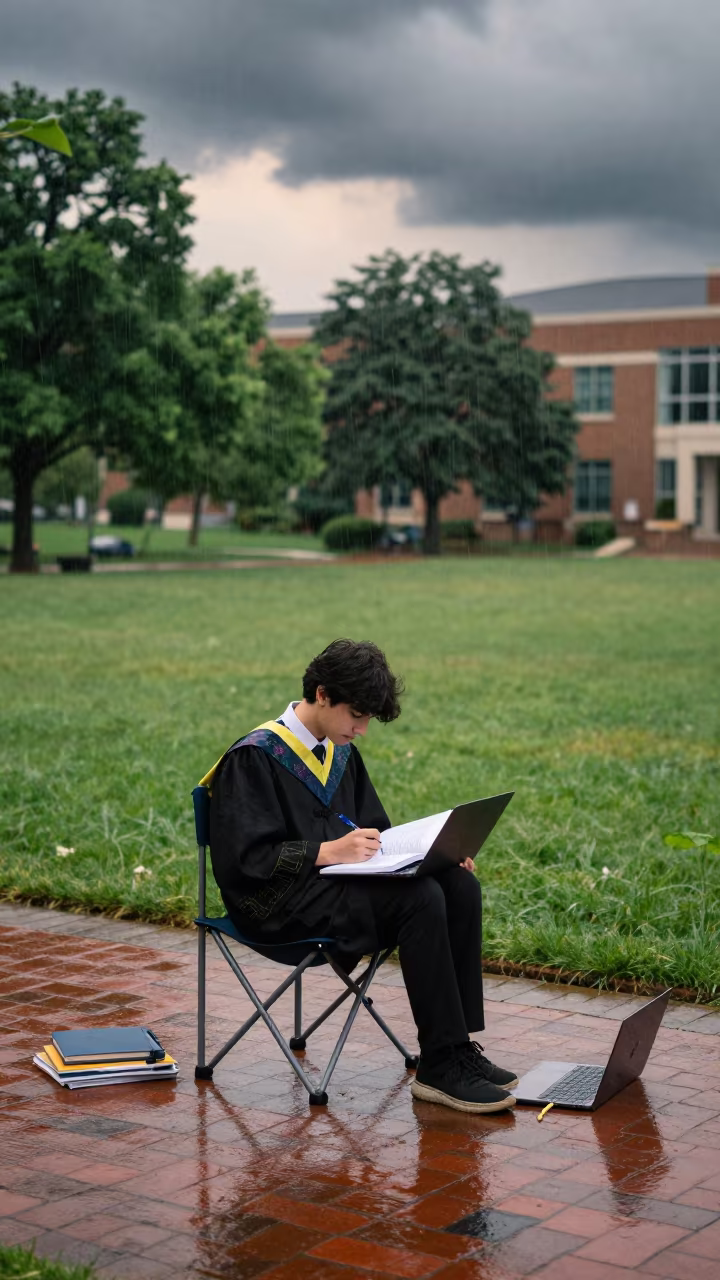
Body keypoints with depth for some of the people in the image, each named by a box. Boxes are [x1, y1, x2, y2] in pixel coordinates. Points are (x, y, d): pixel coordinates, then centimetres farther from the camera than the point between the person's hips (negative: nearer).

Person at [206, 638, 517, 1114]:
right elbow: (244, 860, -18)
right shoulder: (254, 758, -11)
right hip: (280, 904, -8)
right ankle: (439, 1066, -23)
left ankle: (459, 1045, -14)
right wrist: (328, 852, -25)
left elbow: (374, 832, 22)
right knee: (420, 899, -29)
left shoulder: (341, 752, 14)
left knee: (460, 886, -15)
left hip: (337, 881, 8)